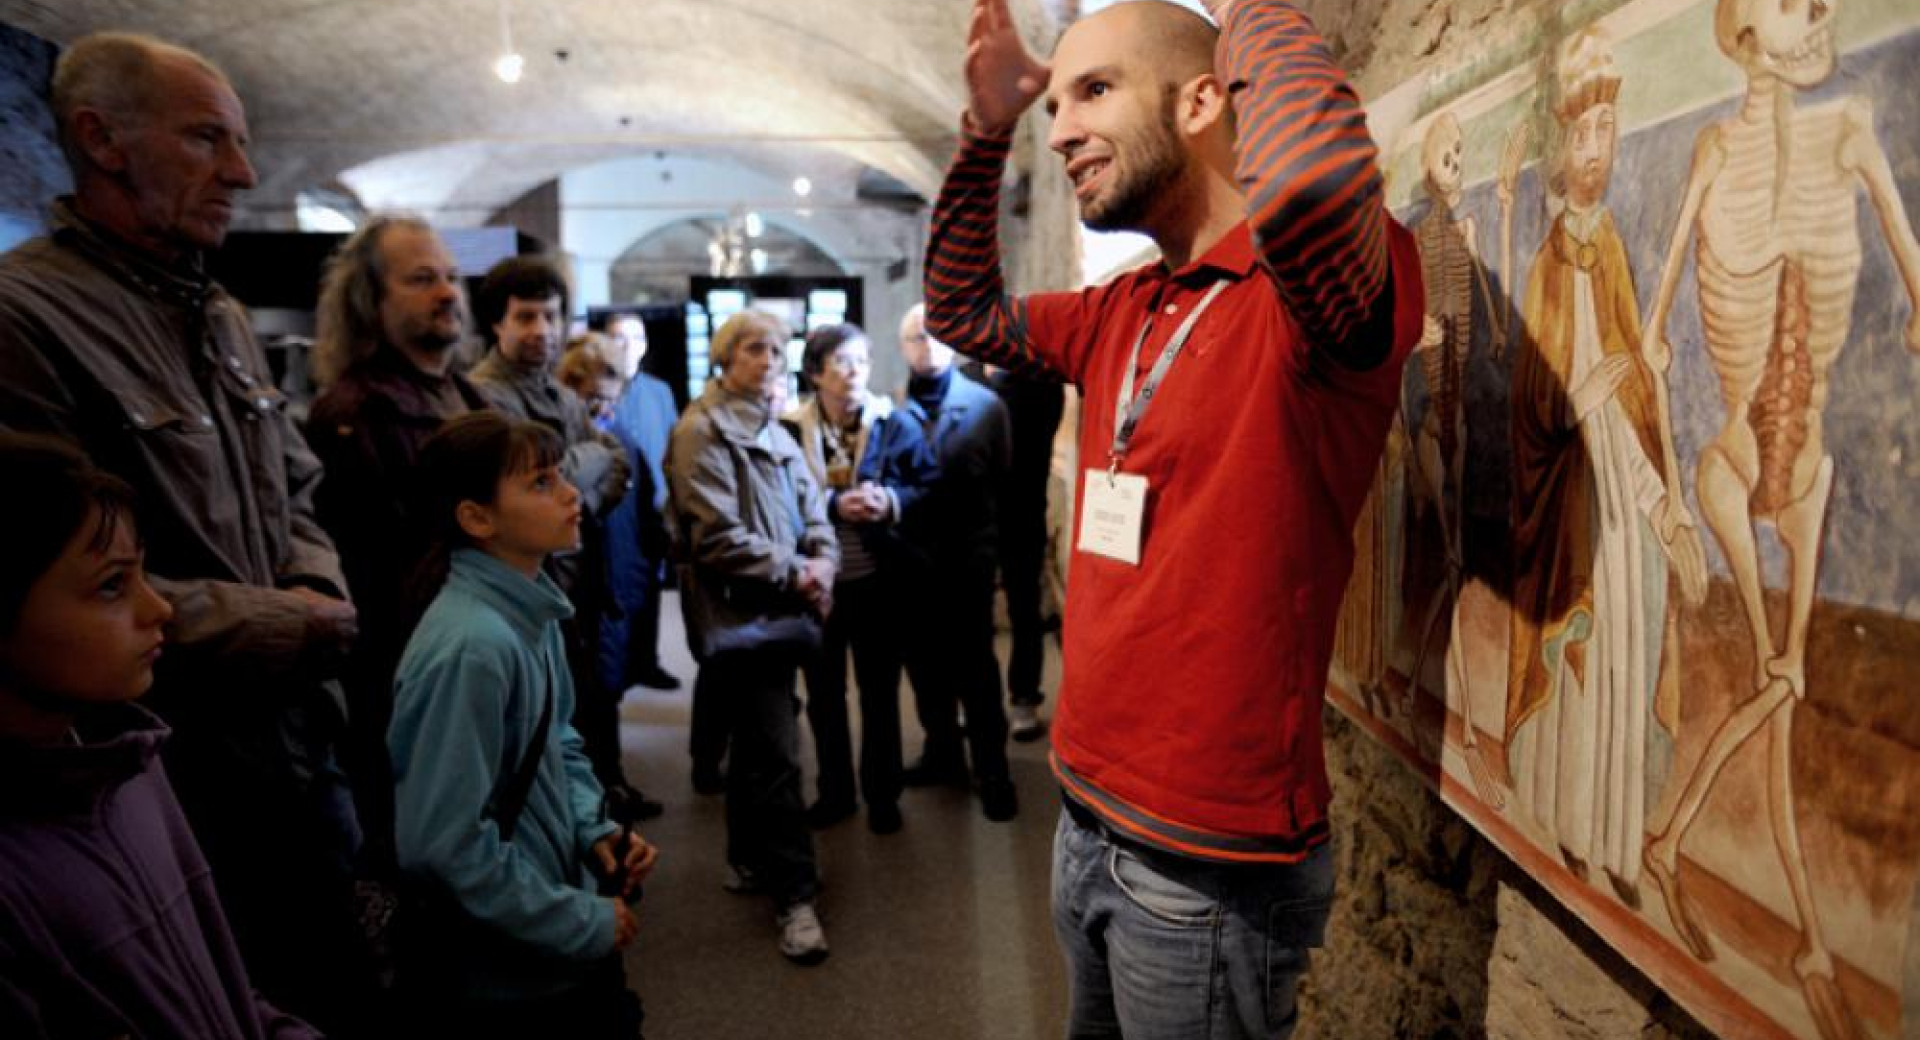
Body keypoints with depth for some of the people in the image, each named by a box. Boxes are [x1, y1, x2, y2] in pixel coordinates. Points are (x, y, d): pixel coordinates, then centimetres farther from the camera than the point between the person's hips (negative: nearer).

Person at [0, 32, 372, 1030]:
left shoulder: (222, 317, 11)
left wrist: (320, 595, -3)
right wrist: (284, 626, -16)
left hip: (302, 740, 8)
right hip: (177, 775, -7)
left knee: (341, 991, 22)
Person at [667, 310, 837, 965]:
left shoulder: (774, 433, 16)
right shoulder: (703, 432, -11)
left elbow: (812, 509, 15)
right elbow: (718, 538, -17)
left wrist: (822, 563, -5)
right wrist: (794, 573, -11)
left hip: (778, 612, 8)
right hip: (737, 615, -8)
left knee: (755, 746, 19)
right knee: (776, 755, -7)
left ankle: (749, 862, 34)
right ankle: (793, 894, 3)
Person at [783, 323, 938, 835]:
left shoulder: (895, 423, -5)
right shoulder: (790, 429, -9)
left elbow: (931, 486, -2)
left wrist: (892, 501, -19)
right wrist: (834, 505, -22)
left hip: (878, 581, 0)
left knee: (880, 693, 13)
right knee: (823, 694, 15)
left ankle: (882, 794, 29)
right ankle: (834, 790, 33)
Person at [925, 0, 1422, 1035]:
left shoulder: (1318, 285, -17)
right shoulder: (1121, 312, 7)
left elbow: (1313, 180, -40)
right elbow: (962, 310, 21)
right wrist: (985, 131, 7)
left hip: (1209, 866, -8)